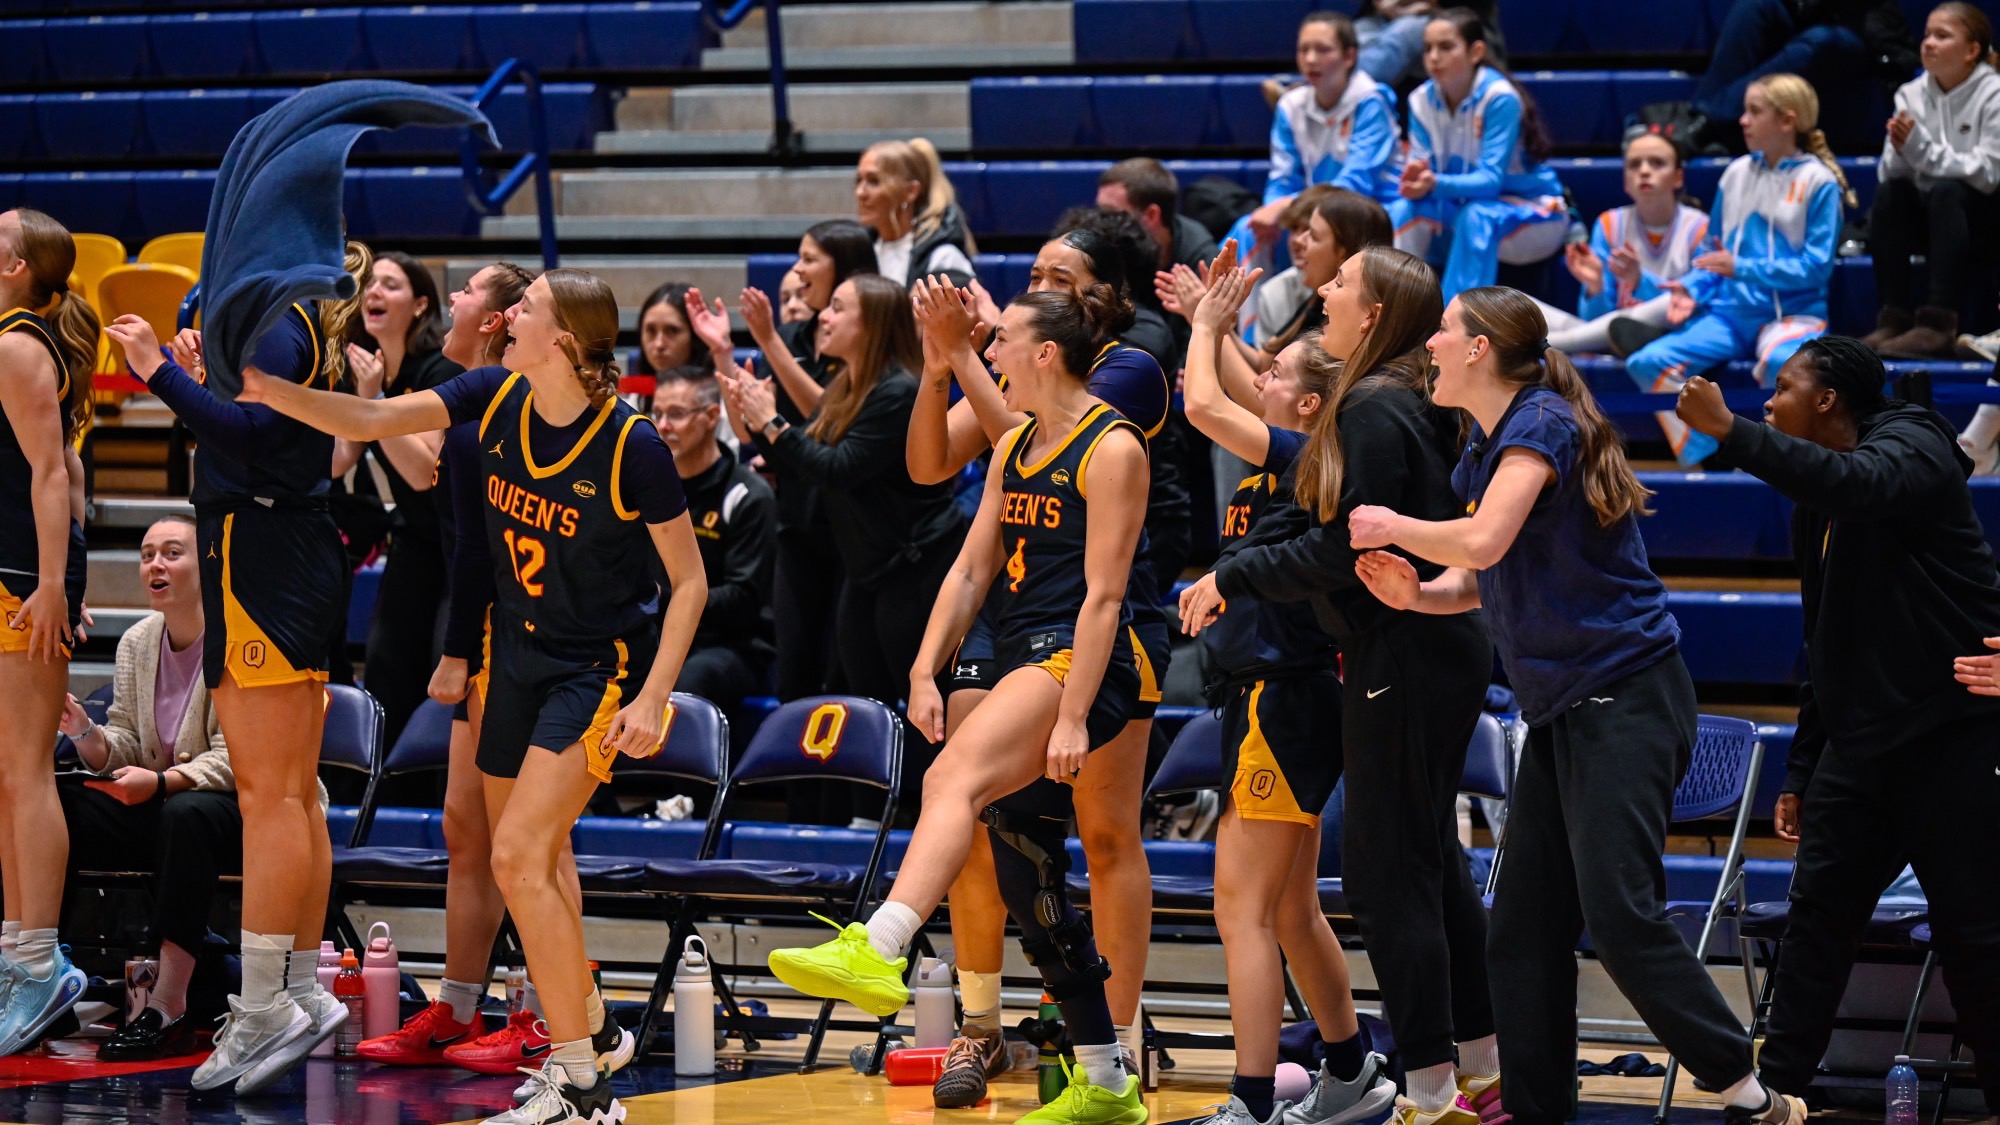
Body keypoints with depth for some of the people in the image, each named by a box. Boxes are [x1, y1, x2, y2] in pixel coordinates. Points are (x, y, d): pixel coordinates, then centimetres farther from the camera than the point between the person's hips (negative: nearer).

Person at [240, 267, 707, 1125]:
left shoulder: (631, 448, -21)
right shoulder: (497, 398, -7)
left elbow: (690, 581, -13)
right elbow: (368, 422, -7)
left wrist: (652, 699, -19)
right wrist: (269, 391, -20)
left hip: (599, 668, -7)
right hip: (516, 652, 7)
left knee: (520, 854, -17)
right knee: (527, 861, 16)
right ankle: (588, 1024, 39)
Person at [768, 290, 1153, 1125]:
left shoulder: (1111, 448, -8)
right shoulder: (1015, 446, 19)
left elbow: (1103, 594, -14)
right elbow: (973, 568, 19)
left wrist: (1073, 717, -19)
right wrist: (925, 672, 8)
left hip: (1077, 663, -10)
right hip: (1022, 663, 10)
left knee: (955, 777, -32)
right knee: (1027, 876, 8)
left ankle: (877, 952, -52)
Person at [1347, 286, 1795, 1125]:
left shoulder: (1542, 422, -13)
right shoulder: (1483, 451, 15)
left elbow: (1483, 543, -26)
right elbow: (1481, 582, 20)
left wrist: (1393, 527, -10)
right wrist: (1415, 592, -1)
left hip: (1625, 696, -10)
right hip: (1562, 710, 10)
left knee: (1619, 911, -17)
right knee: (1523, 924, 7)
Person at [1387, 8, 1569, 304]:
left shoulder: (1499, 98, -22)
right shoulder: (1422, 100, -5)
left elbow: (1491, 179, -28)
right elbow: (1420, 167, -10)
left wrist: (1436, 184, -46)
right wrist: (1415, 178, -36)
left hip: (1531, 215, -5)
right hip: (1460, 217, 5)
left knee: (1476, 215, -37)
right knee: (1404, 210, -24)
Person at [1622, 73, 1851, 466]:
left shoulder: (1818, 181, -3)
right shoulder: (1736, 173, 12)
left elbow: (1815, 266, -9)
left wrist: (1742, 268, -16)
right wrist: (1692, 289, -1)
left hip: (1792, 312, -5)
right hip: (1731, 311, 5)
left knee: (1780, 361, -41)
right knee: (1647, 362, -18)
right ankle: (1702, 461, -19)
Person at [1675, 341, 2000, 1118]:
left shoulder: (1913, 444, -8)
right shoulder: (1813, 510, 16)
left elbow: (1859, 484, -34)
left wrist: (1730, 431, -32)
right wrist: (1802, 772, 19)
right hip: (1860, 742, 8)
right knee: (1816, 912, 1)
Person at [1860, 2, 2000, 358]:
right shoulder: (1911, 94, 3)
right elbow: (1891, 172, -2)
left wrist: (1921, 148, -25)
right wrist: (1900, 151, -25)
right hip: (1927, 221, 4)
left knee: (1945, 192, -33)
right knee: (1888, 192, -24)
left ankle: (1938, 326, -41)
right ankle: (1893, 320, -27)